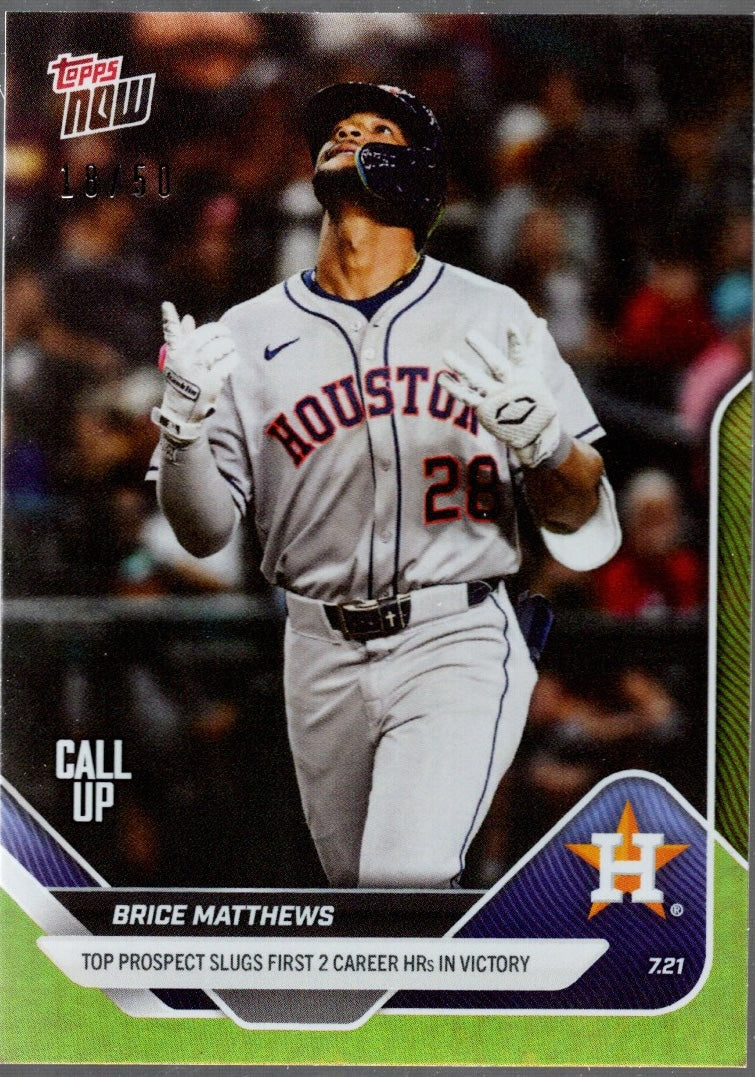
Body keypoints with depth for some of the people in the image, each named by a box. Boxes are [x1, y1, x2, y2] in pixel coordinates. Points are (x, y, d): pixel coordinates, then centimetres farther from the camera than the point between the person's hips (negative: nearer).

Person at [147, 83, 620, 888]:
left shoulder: (492, 316, 3)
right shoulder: (248, 335, 5)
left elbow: (580, 519, 4)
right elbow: (204, 533, 3)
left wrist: (539, 439, -18)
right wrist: (182, 424, -15)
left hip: (458, 646, -3)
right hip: (324, 660, 3)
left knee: (406, 880, -22)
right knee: (354, 880, 14)